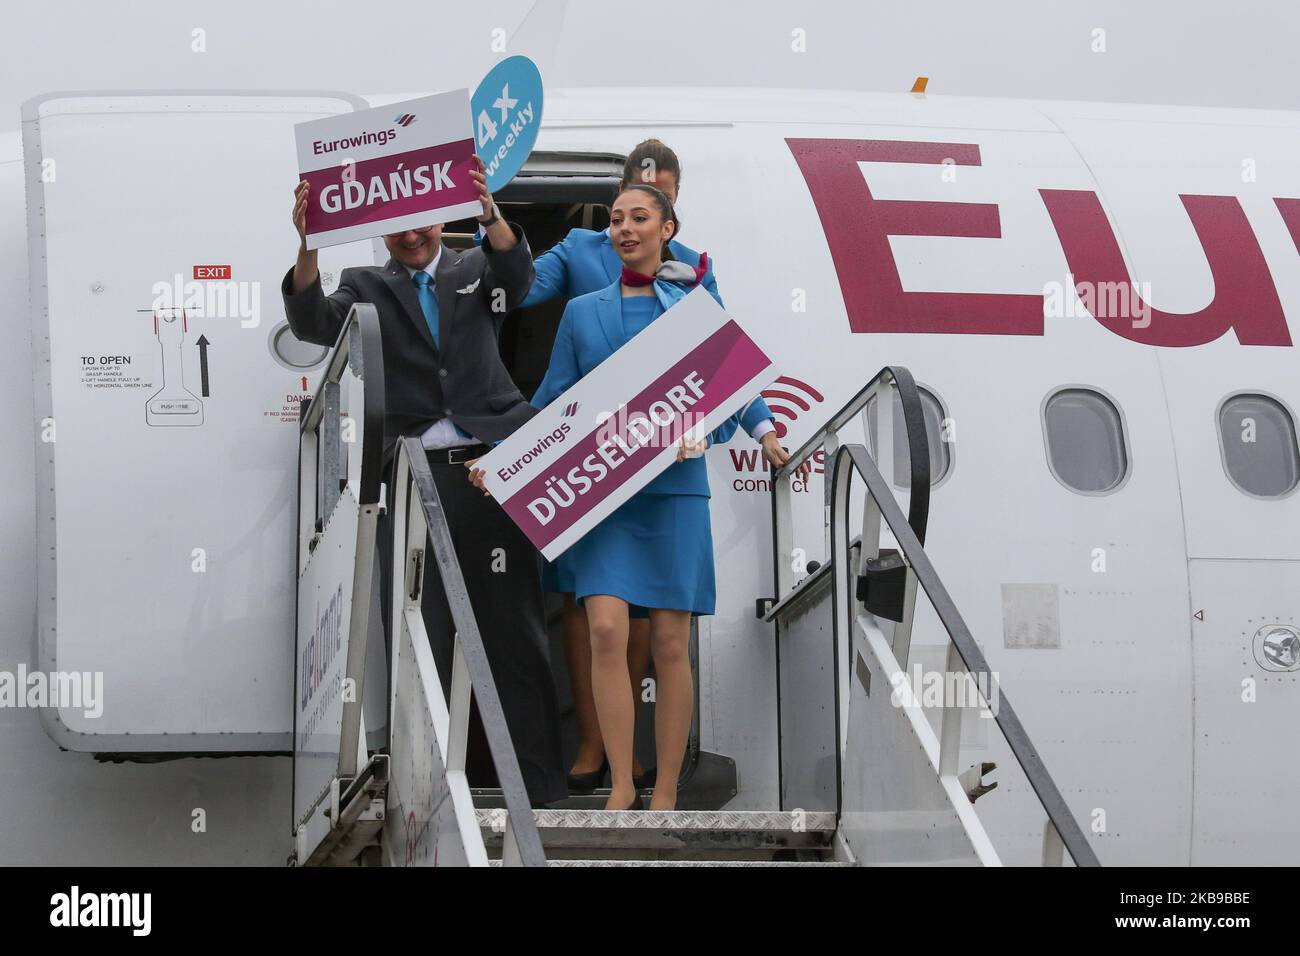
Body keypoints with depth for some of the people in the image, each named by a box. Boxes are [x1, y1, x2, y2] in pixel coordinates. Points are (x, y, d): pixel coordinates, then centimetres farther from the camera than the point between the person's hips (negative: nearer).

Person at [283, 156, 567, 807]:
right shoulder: (367, 288, 12)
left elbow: (517, 275, -8)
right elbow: (313, 323, -6)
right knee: (420, 632, -1)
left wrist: (488, 211, -28)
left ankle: (537, 779, 6)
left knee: (513, 627, 2)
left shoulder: (474, 271, 14)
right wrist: (308, 244, -24)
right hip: (415, 477, 0)